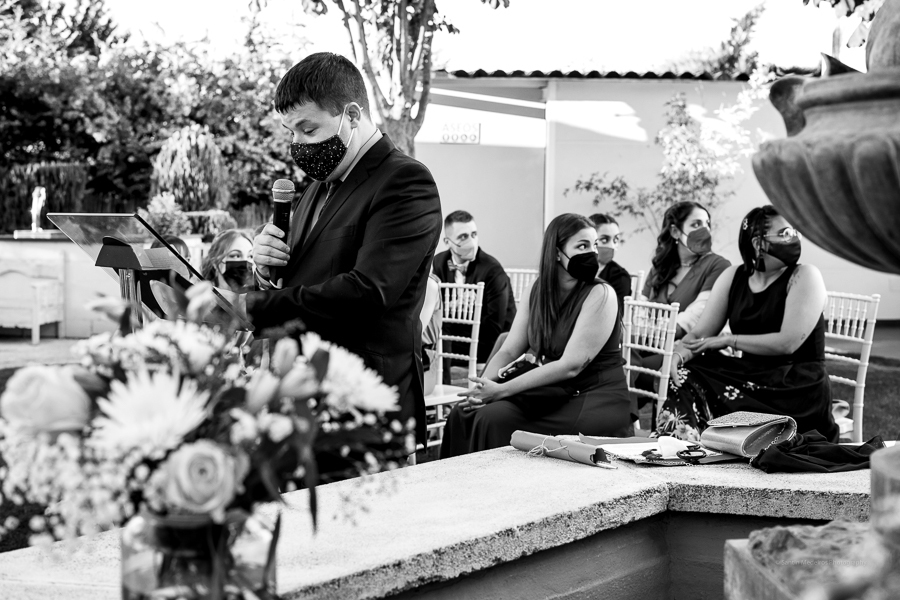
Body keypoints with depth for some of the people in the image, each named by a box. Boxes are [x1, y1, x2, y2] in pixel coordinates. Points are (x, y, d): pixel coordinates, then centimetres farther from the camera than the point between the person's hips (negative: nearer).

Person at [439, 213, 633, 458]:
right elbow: (508, 351, 5)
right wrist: (483, 387, -17)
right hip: (552, 395, 6)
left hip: (597, 402, -6)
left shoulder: (600, 295, -12)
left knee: (495, 419, -24)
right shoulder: (537, 292, 8)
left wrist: (501, 390, -21)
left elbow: (571, 365, -18)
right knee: (463, 413, -12)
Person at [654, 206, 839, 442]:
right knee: (686, 377, -18)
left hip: (799, 388, -5)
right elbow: (700, 334, 4)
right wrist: (679, 354, -18)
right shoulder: (733, 277, 8)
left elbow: (787, 343, -17)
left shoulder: (805, 276, -7)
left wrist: (728, 340, -11)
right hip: (751, 377, 5)